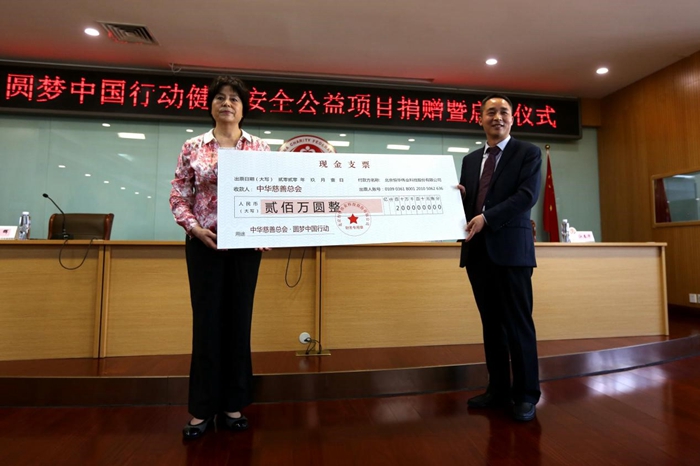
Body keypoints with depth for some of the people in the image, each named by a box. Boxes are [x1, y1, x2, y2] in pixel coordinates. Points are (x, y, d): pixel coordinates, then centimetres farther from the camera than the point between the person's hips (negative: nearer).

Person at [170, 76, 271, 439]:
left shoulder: (260, 148, 7)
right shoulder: (192, 148, 6)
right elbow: (178, 198, 5)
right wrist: (194, 227, -11)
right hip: (204, 243, 0)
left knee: (239, 320, 7)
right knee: (206, 322, 4)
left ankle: (233, 406, 23)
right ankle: (202, 410, 20)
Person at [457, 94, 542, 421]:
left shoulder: (528, 153, 4)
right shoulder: (470, 160, 18)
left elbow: (527, 196, -11)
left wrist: (486, 217, -19)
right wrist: (460, 196, -4)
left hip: (511, 248, -5)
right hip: (477, 250, 5)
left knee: (518, 324, 1)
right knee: (491, 323, 11)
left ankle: (526, 395, 16)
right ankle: (498, 390, 24)